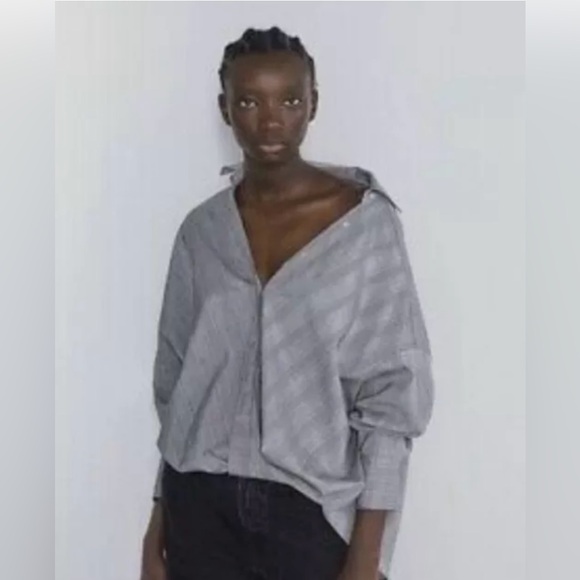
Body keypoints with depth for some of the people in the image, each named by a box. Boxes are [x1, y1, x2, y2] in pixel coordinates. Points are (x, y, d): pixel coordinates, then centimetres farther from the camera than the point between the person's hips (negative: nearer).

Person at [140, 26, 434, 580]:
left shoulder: (366, 222, -8)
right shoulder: (201, 230, 3)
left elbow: (391, 393, -10)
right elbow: (176, 383, 9)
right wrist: (160, 521, 8)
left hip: (311, 506, -3)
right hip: (203, 503, 3)